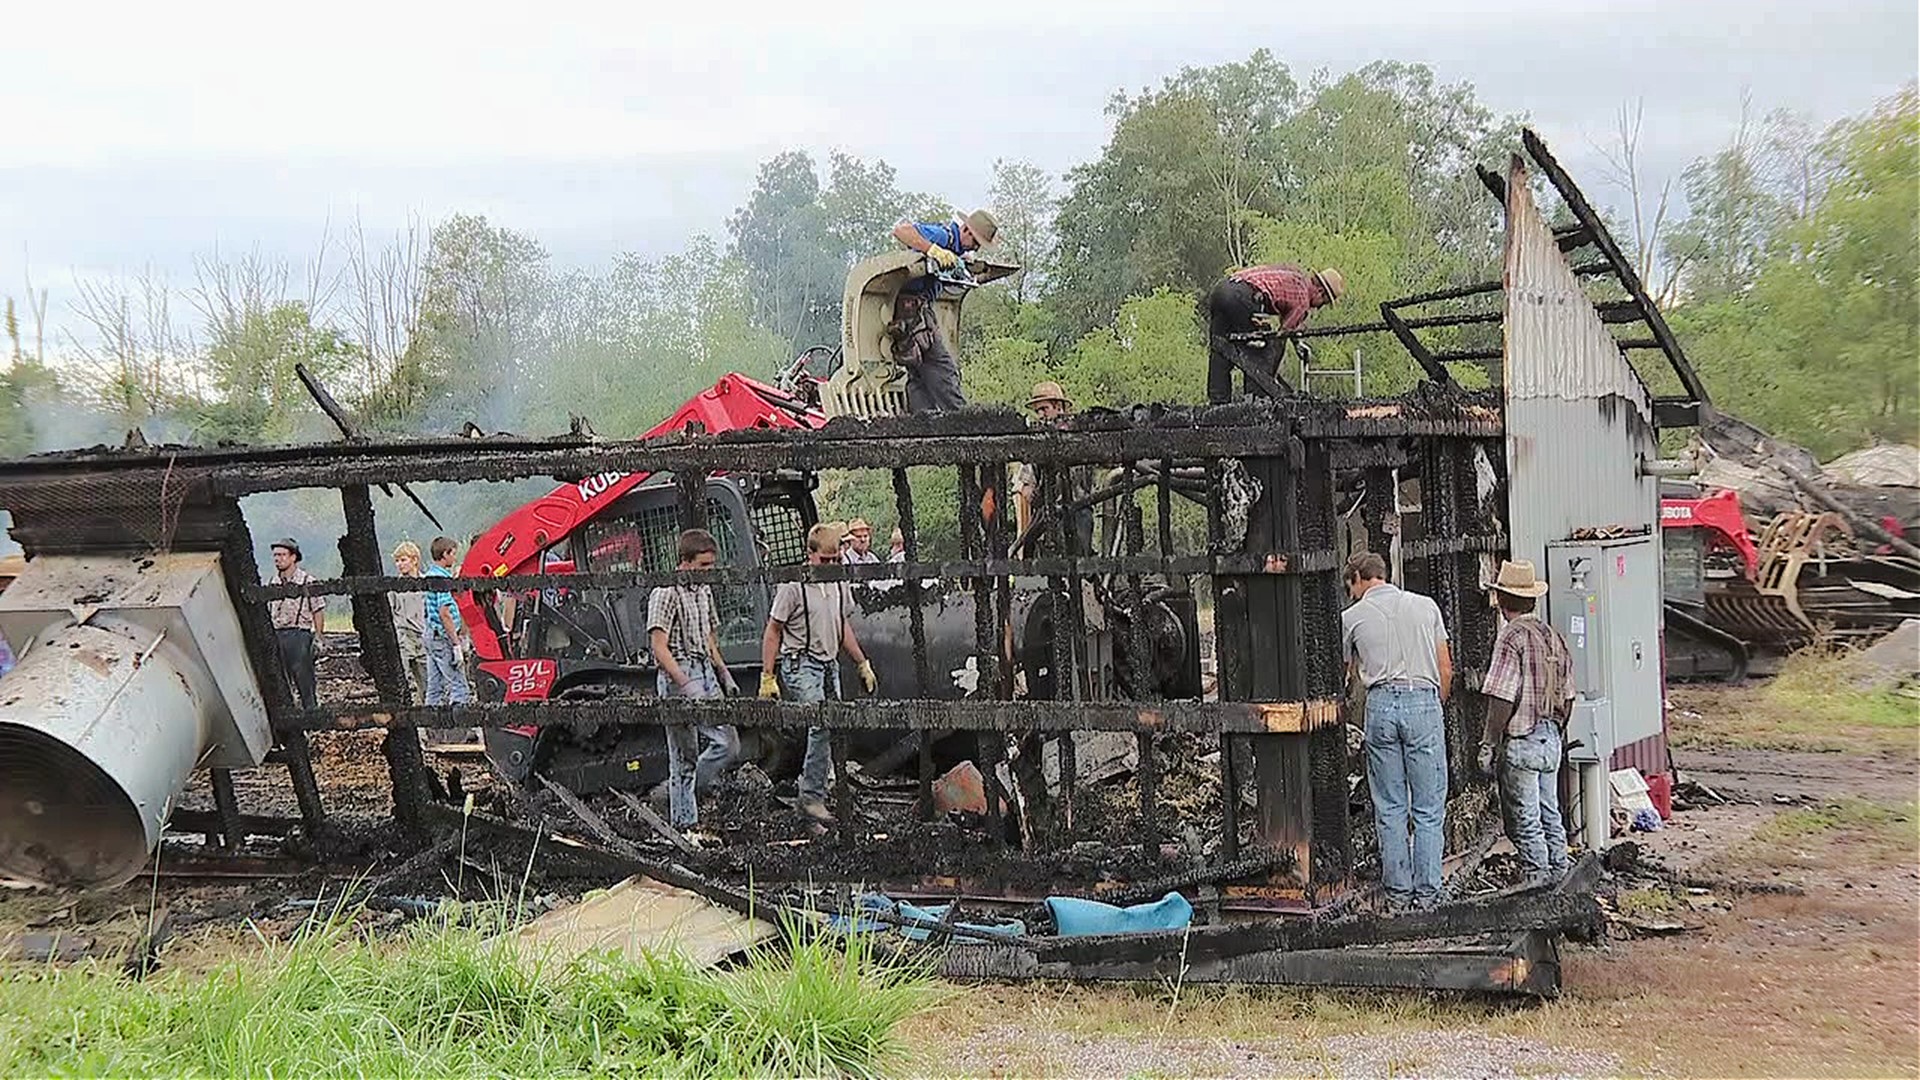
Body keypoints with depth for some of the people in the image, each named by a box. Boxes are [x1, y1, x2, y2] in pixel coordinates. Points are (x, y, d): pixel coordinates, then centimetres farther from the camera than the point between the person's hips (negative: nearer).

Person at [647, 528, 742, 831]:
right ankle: (685, 823, 6)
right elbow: (659, 646, -19)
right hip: (678, 675, -8)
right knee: (685, 755, -2)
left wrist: (724, 673, 16)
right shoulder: (665, 593, -12)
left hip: (706, 673, 8)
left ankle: (683, 793, 21)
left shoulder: (705, 591, 15)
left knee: (729, 744, 5)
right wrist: (686, 684, -26)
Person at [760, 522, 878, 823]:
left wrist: (863, 664, 23)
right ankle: (812, 797, -16)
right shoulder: (792, 586, -9)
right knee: (821, 726, -21)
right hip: (800, 665, -7)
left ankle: (812, 793, 11)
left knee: (832, 728, 4)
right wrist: (768, 677, -10)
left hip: (829, 665, 7)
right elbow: (773, 632, -6)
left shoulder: (840, 584, 11)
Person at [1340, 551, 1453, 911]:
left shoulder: (1352, 616, 7)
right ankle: (1427, 893, 3)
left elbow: (1348, 673, 17)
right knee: (1429, 808, 3)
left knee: (1389, 809, 7)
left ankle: (1397, 893, 9)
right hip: (1424, 700, 0)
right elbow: (1445, 670, 10)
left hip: (1381, 703, 0)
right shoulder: (1425, 607, 10)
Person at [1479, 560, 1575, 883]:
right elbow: (1567, 697, 14)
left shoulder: (1512, 638, -15)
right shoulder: (1553, 635, 9)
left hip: (1521, 741, -8)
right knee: (1551, 817, 16)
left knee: (1525, 823, -1)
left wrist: (1490, 744, -14)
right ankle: (1560, 880, 22)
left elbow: (1502, 699, -20)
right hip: (1551, 739, 8)